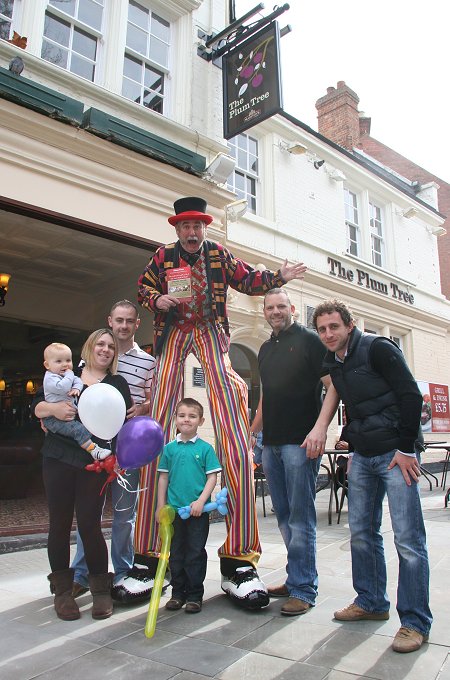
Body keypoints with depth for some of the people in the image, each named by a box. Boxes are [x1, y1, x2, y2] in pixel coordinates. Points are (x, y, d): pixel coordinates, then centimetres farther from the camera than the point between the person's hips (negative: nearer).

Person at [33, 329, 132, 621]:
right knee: (60, 523, 6)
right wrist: (53, 408, -12)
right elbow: (38, 407, 10)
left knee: (90, 524, -3)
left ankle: (101, 590, 16)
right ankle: (62, 590, 23)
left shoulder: (118, 383, 11)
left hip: (95, 463, -1)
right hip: (58, 458, 2)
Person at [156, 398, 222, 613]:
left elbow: (212, 477, -5)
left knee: (196, 553, 6)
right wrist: (160, 506, 5)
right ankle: (178, 592, 28)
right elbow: (163, 477, 7)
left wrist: (200, 501, -14)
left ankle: (195, 595, 20)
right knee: (176, 553, 13)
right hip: (174, 509, 3)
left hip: (198, 510, -2)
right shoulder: (169, 448, 3)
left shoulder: (205, 448, -4)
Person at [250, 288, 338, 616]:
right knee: (284, 516, 12)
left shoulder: (309, 340, -2)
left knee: (300, 517, -3)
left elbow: (333, 386, -9)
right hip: (272, 443, 7)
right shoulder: (266, 349, 18)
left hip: (301, 442, -7)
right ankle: (295, 579, 24)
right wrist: (252, 431, 21)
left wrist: (320, 427, -21)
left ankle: (303, 589, 7)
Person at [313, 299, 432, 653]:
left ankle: (415, 621, 10)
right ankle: (371, 602, 30)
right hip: (362, 457, 8)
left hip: (395, 453, -7)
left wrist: (406, 448, -16)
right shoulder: (333, 362, 9)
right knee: (362, 533, 13)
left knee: (408, 539, -3)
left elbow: (411, 396, -15)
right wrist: (353, 444, 15)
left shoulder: (378, 348, -12)